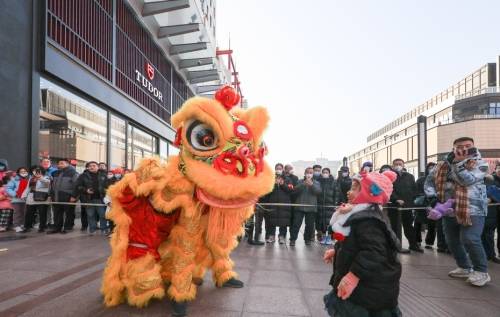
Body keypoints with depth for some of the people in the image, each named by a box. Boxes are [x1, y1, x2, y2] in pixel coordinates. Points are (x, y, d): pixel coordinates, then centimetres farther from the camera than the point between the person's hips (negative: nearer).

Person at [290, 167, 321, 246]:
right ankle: (292, 239, 4)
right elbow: (295, 191, -7)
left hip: (311, 207, 1)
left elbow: (318, 191, -8)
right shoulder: (300, 182, 7)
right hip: (299, 206, -1)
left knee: (310, 225, 5)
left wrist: (312, 185, -22)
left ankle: (308, 239, 20)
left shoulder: (316, 183, 9)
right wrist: (303, 184, -21)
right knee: (296, 223, -3)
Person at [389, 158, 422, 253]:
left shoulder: (409, 176, 12)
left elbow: (414, 189, 11)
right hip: (395, 205, -4)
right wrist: (397, 200, -21)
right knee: (396, 227, 1)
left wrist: (410, 201, 0)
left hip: (407, 205, 4)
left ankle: (413, 245, 27)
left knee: (409, 225, 15)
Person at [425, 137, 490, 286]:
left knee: (470, 240, -17)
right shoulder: (442, 165, 9)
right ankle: (465, 268, 31)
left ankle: (482, 272, 3)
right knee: (452, 241, 12)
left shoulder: (480, 164, -4)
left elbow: (467, 180, -19)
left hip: (472, 210, -5)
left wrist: (456, 162, -17)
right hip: (449, 211, 5)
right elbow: (429, 181, 11)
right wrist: (432, 195, -5)